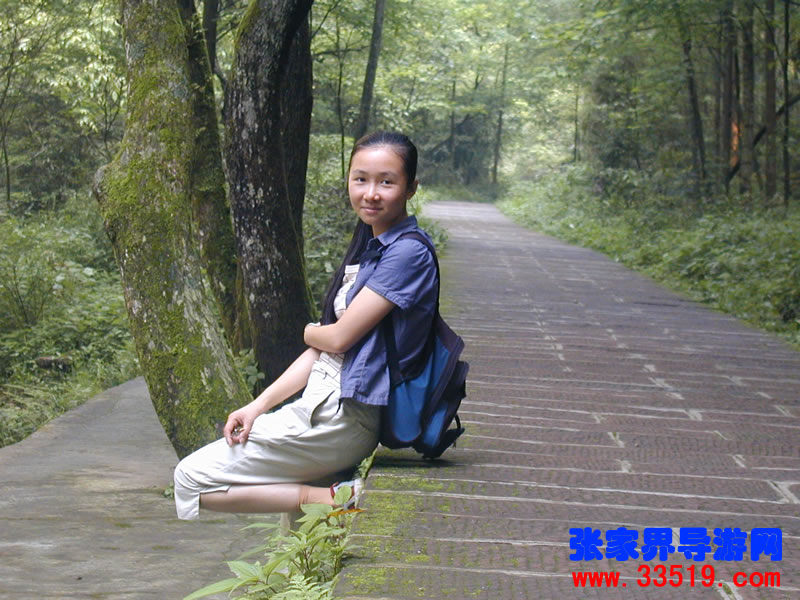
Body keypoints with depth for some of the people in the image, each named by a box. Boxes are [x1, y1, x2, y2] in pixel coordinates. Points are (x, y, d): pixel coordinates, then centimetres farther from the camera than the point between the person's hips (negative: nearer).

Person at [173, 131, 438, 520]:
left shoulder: (408, 252, -15)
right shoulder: (368, 244, 14)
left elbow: (340, 337, -16)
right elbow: (323, 350, 12)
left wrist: (308, 332, 8)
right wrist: (259, 406, 3)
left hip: (346, 415, -10)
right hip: (323, 400, 10)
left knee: (191, 479, -7)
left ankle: (327, 499, -8)